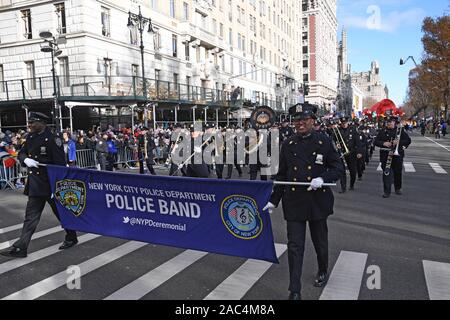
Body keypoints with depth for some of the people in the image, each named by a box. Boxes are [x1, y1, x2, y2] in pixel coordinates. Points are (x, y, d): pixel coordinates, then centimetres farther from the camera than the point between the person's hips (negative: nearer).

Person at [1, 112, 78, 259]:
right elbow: (21, 153, 17)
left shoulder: (52, 139, -16)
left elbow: (60, 164, -18)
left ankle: (71, 238, 30)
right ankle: (20, 248, 13)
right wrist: (26, 160, -8)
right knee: (31, 216, 9)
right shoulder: (30, 137, 6)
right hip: (35, 183, 7)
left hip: (51, 183, -7)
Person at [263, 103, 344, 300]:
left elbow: (338, 168, -1)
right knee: (294, 246, -2)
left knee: (320, 241, 17)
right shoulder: (288, 145, 4)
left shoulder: (324, 142, -2)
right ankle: (295, 291, 6)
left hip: (318, 201, -1)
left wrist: (322, 179, -21)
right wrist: (274, 200, 6)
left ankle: (323, 272, 46)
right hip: (294, 202, 1)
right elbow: (281, 175, 9)